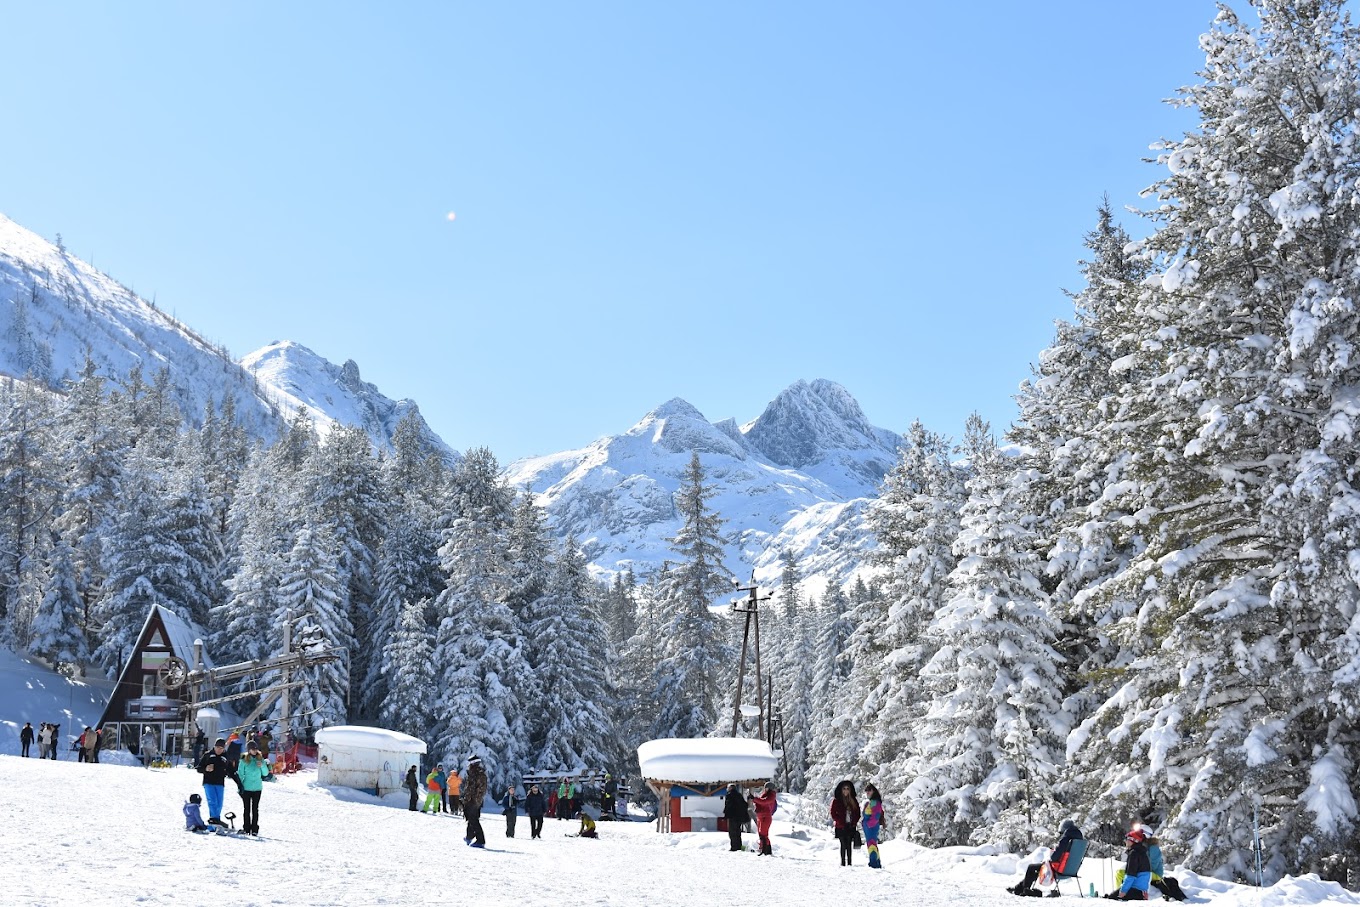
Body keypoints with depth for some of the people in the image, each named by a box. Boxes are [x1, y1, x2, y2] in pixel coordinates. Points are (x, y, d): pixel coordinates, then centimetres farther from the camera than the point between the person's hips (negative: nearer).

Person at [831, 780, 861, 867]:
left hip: (851, 826, 3)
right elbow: (833, 813, -2)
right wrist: (840, 822, -10)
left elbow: (857, 813, 12)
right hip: (841, 827, -3)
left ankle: (849, 862, 4)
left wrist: (854, 822, -2)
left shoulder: (854, 801, 10)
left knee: (849, 845, 2)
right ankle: (843, 862, -2)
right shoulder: (836, 801, 1)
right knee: (843, 845, -5)